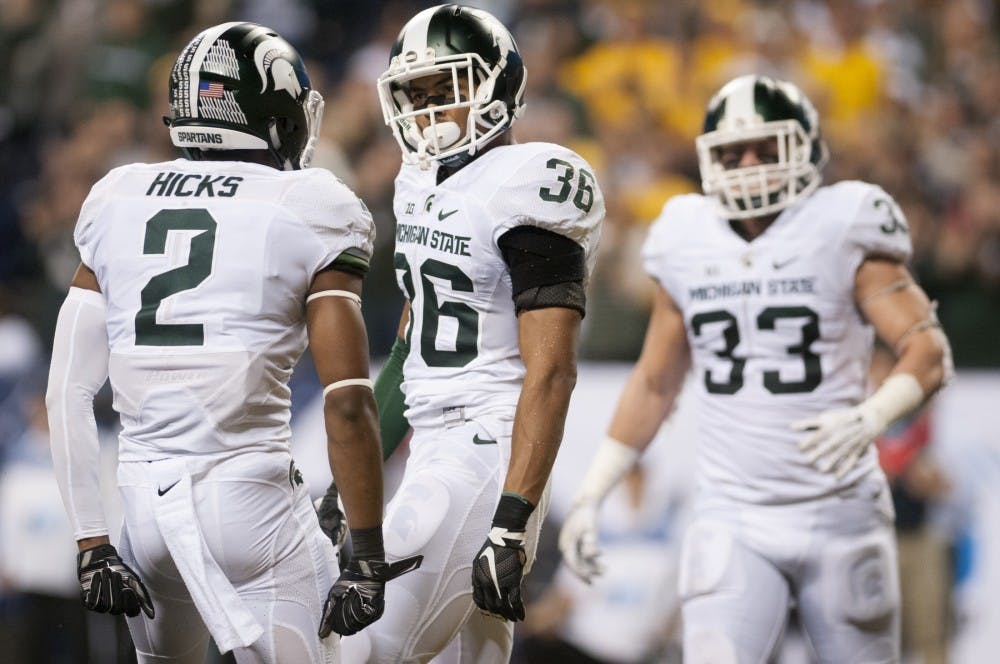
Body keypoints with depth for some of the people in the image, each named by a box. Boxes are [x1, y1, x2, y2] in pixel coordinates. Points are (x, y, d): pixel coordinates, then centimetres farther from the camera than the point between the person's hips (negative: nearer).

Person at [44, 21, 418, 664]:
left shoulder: (116, 204, 10)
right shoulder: (309, 213, -3)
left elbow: (70, 392, 7)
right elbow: (348, 401, -9)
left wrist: (92, 545, 8)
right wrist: (367, 558, -4)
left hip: (144, 503, 5)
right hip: (251, 497, -5)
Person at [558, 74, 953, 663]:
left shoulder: (841, 236, -5)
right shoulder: (691, 248, 6)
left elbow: (929, 353, -9)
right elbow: (653, 384, 17)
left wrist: (869, 418, -28)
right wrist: (590, 496, 13)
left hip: (840, 519, -2)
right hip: (733, 521, 2)